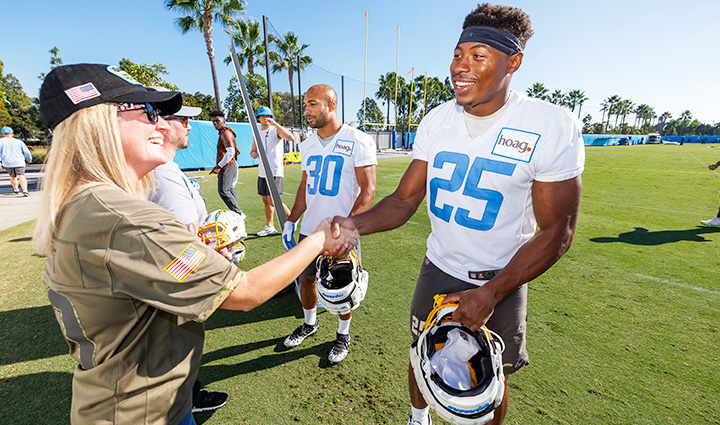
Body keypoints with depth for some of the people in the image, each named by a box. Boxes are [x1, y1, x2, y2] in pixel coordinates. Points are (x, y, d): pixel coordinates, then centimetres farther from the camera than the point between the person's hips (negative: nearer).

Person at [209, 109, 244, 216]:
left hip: (227, 166, -11)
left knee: (223, 191, -14)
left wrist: (219, 166, -19)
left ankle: (238, 213, -15)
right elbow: (237, 151, 27)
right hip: (230, 165, 11)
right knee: (230, 190, 12)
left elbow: (231, 152, -22)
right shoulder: (223, 132, 23)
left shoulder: (225, 132, -10)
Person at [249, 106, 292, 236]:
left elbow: (290, 137, -25)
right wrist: (253, 153, 0)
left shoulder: (276, 130, -4)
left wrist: (275, 123, -25)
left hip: (275, 171, -7)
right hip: (262, 172, 7)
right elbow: (253, 151, 24)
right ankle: (269, 227, 19)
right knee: (266, 200, 9)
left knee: (272, 200, -11)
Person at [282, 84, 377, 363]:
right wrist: (291, 221, 10)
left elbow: (368, 189, -15)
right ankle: (310, 324, 43)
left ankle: (343, 334, 34)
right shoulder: (307, 146, 9)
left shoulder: (358, 141, -11)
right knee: (305, 279, 16)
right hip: (309, 230, 6)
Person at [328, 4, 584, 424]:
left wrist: (490, 294, -20)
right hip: (438, 267, 4)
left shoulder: (553, 127, -17)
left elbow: (557, 231, -14)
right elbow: (406, 198, -4)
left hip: (500, 280, -3)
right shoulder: (437, 120, -4)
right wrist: (355, 225, -23)